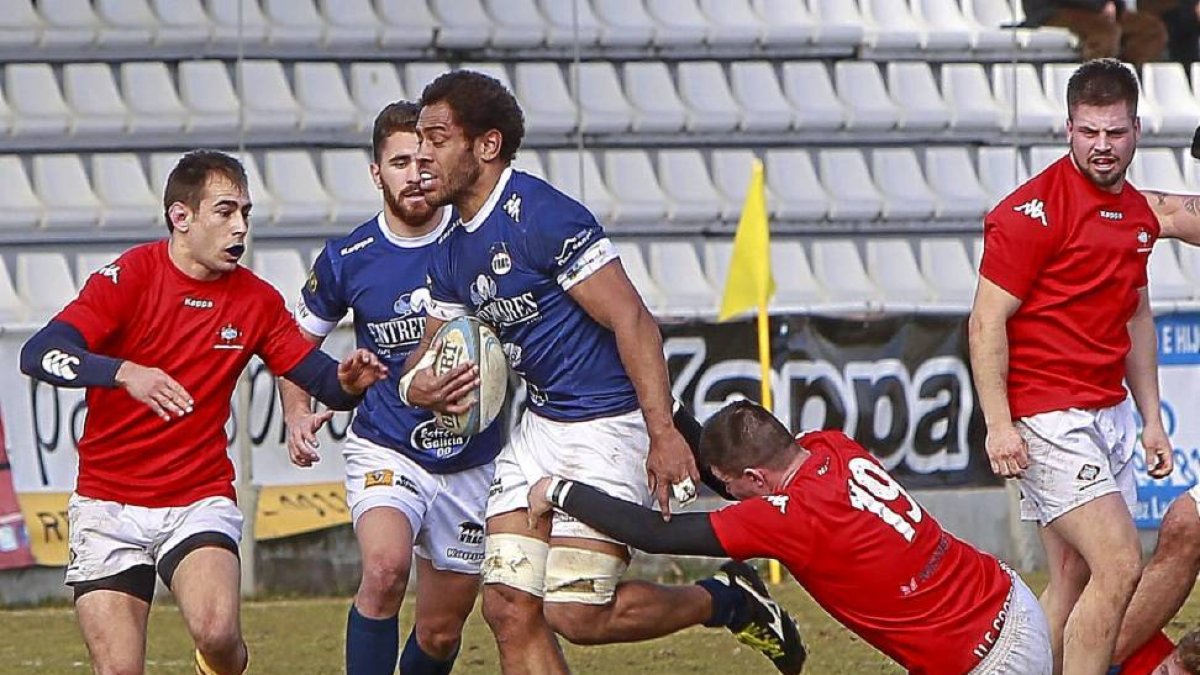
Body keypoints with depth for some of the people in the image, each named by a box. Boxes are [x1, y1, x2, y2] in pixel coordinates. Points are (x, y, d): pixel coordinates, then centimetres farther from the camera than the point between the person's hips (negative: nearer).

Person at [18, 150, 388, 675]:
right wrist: (125, 372, -37)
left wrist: (346, 382, -18)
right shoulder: (131, 276, -8)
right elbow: (39, 355, -20)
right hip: (108, 502, -1)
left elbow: (316, 376, 7)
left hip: (200, 500, 1)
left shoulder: (256, 300, 3)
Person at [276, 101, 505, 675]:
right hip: (385, 450, -1)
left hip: (472, 460, 2)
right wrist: (298, 414, -6)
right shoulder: (347, 259, -5)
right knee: (385, 568, -31)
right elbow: (297, 343, 11)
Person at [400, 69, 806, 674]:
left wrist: (663, 434, -27)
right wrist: (418, 386, -8)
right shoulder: (452, 252, 9)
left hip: (607, 425, -9)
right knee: (510, 610, -2)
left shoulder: (542, 216, -18)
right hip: (539, 426, 9)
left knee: (576, 615, -14)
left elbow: (631, 321, -21)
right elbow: (431, 351, 19)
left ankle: (727, 605, 9)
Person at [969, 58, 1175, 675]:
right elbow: (987, 320, -14)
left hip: (1110, 413, 8)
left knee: (1073, 583, 8)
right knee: (1119, 566, -16)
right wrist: (999, 425, -20)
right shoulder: (1034, 210, -12)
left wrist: (1151, 418, 21)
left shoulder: (1139, 213, 12)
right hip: (1047, 421, -8)